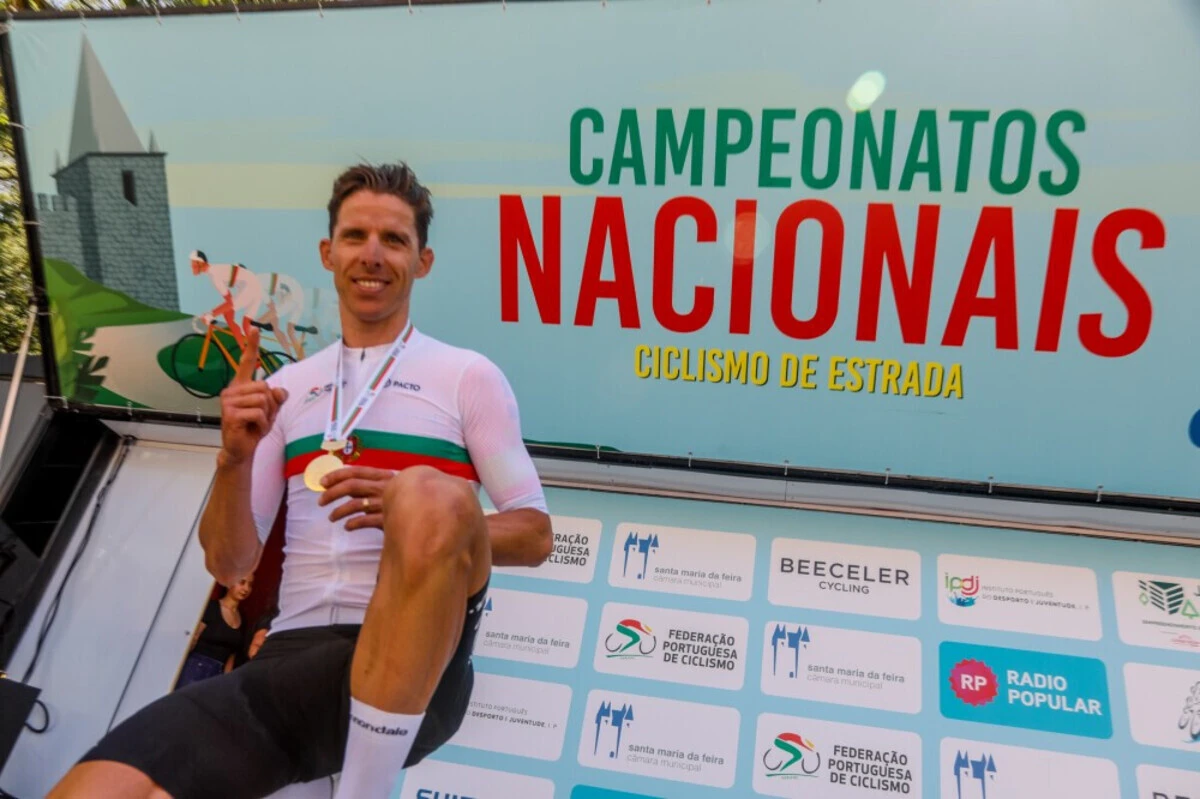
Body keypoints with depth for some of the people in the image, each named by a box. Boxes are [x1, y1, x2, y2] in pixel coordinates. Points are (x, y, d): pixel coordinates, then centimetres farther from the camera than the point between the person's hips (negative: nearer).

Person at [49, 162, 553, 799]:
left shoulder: (468, 375, 6)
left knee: (433, 497, -34)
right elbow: (229, 565, 14)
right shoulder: (287, 386, 17)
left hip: (412, 673, -2)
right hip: (292, 660, 2)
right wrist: (235, 458, -5)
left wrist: (420, 516, -16)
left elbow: (534, 536, 3)